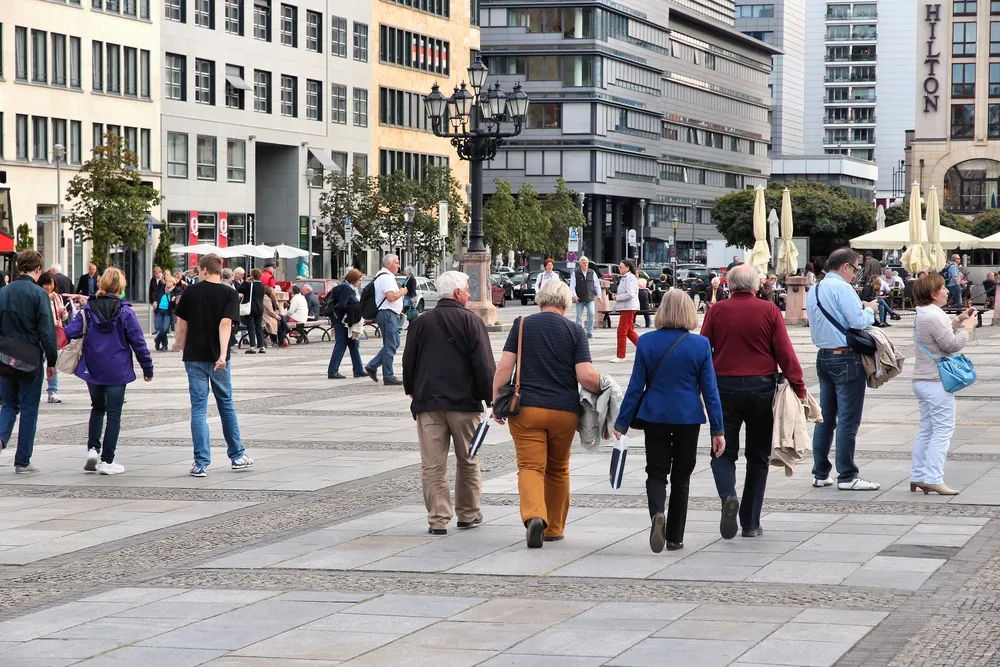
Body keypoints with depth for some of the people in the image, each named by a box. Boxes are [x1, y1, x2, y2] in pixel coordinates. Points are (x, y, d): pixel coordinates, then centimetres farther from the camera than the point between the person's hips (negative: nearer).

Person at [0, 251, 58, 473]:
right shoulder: (38, 294, -12)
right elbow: (47, 330, -13)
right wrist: (51, 361, -5)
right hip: (31, 361, -4)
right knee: (29, 409, 5)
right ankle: (22, 461, 7)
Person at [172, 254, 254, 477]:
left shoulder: (190, 292, 0)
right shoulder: (229, 294, -3)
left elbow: (182, 325, 6)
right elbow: (225, 324, -16)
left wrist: (180, 344, 25)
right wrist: (223, 354, -25)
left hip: (194, 357, 0)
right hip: (217, 358, 0)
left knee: (198, 409, 1)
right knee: (226, 405, 15)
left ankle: (201, 464, -5)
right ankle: (237, 456, 24)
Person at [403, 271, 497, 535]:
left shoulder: (420, 323, 5)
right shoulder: (470, 321, -4)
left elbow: (408, 363, 11)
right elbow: (484, 365, -8)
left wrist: (412, 392, 26)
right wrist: (491, 397, -2)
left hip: (428, 402, 2)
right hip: (465, 402, -2)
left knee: (432, 465, 1)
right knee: (467, 461, 13)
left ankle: (438, 519, -3)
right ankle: (468, 514, 21)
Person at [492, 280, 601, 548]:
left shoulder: (522, 325, 1)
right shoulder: (574, 331, 0)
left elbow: (504, 368, -5)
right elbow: (586, 376, -10)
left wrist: (496, 402, 3)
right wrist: (604, 391, 8)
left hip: (526, 408, -1)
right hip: (564, 412, 1)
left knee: (530, 467, -3)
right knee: (558, 470, 17)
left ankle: (534, 515, -29)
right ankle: (554, 528, 26)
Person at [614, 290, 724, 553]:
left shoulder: (646, 342, -5)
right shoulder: (700, 345, -5)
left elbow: (635, 386, -3)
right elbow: (709, 390, -4)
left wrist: (622, 423, 4)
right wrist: (718, 429, 1)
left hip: (655, 417, 0)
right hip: (688, 418, 0)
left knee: (656, 473, 8)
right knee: (681, 477, 12)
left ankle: (657, 512, -22)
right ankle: (675, 538, 14)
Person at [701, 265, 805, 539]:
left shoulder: (717, 311, -1)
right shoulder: (769, 311, -2)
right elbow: (785, 353, -6)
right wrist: (798, 387, -2)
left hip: (725, 388, 0)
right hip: (761, 388, 0)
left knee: (723, 453, 8)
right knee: (758, 457, 12)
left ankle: (729, 496, -22)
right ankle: (750, 523, 12)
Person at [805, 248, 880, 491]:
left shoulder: (814, 291, 13)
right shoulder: (842, 288, -14)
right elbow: (859, 322, -19)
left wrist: (860, 307, 16)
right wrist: (870, 310, 1)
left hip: (824, 356, 9)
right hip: (846, 359, -9)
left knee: (826, 416, 13)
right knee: (848, 419, -5)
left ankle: (820, 473, 17)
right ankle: (847, 477, -3)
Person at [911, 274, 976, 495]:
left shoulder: (922, 314, 13)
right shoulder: (934, 316, -19)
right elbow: (953, 345, -17)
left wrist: (958, 321, 16)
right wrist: (967, 326, -3)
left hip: (922, 380, 10)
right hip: (937, 381, -10)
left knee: (926, 430, 13)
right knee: (943, 430, -8)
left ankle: (918, 477, 13)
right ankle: (933, 479, -12)